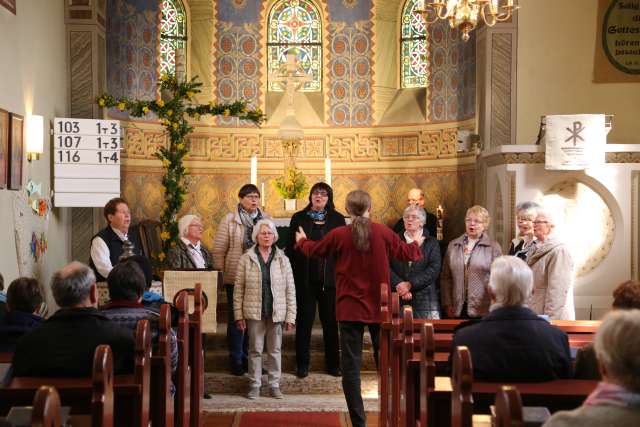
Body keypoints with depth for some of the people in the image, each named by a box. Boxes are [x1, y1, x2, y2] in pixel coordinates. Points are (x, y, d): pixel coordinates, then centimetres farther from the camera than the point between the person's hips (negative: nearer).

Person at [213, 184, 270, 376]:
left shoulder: (266, 219, 7)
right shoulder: (230, 220, -3)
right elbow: (219, 249, -2)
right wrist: (221, 272, -4)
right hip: (236, 278, -3)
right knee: (236, 319, 4)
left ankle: (250, 358, 23)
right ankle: (236, 360, 15)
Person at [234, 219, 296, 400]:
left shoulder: (283, 260, 5)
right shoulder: (246, 259, 1)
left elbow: (290, 290, 4)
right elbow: (238, 289, 1)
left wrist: (290, 316, -1)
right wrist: (238, 315, -4)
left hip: (276, 313, 1)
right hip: (254, 312, -1)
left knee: (275, 350, 8)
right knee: (255, 350, 4)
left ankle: (274, 385, 17)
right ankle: (254, 385, 14)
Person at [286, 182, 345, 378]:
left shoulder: (337, 219, 6)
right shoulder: (299, 218, 6)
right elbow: (290, 248, 4)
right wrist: (291, 275, -3)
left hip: (330, 279, 0)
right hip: (305, 279, 0)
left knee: (331, 321, 6)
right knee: (304, 320, 5)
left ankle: (333, 364, 16)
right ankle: (302, 364, 13)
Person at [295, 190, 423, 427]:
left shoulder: (338, 235, -7)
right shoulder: (383, 233, -6)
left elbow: (315, 250, 12)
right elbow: (406, 253, 10)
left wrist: (301, 241, 35)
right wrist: (417, 244, 34)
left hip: (350, 309, -1)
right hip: (378, 307, 1)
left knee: (351, 366, 4)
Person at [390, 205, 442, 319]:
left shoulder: (431, 243, 11)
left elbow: (434, 269, -3)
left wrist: (410, 284, -13)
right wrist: (399, 285, -15)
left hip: (424, 300, -1)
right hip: (398, 299, 1)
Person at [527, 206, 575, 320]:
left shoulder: (559, 251, -14)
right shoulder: (539, 250, 14)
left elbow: (557, 290, -20)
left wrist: (549, 319, -23)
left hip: (554, 318, -8)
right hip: (535, 315, 8)